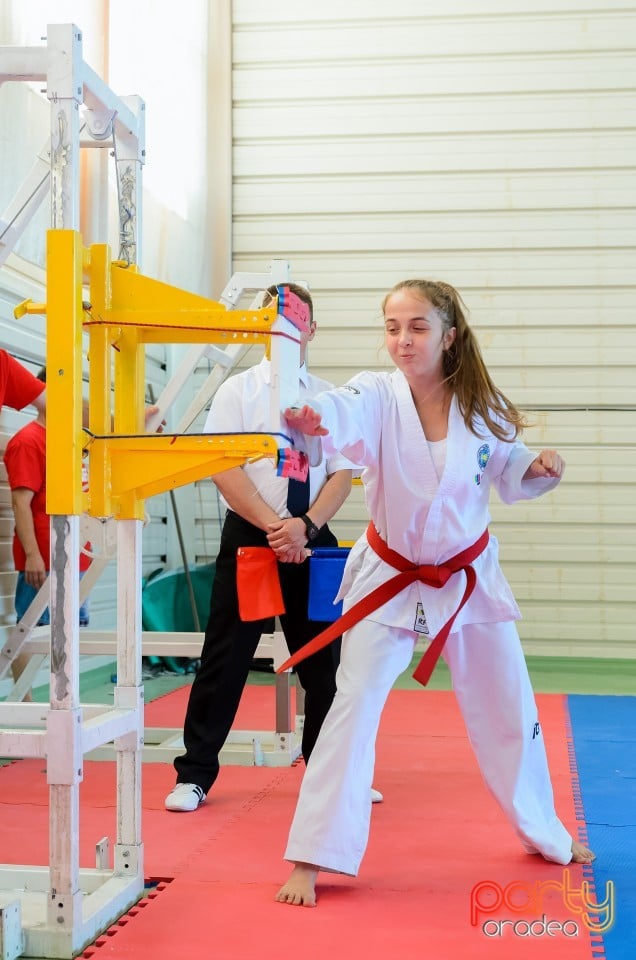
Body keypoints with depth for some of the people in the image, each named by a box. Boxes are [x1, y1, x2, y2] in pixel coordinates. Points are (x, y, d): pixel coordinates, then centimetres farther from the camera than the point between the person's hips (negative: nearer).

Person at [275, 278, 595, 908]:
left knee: (508, 709, 15)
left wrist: (541, 470, -16)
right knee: (354, 708, -9)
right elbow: (340, 416, -41)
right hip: (389, 579, -2)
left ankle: (545, 834, 39)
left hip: (468, 577, 2)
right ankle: (311, 858, 2)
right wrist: (302, 417, -64)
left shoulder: (479, 407, -10)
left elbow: (509, 475, 7)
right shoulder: (378, 397, -17)